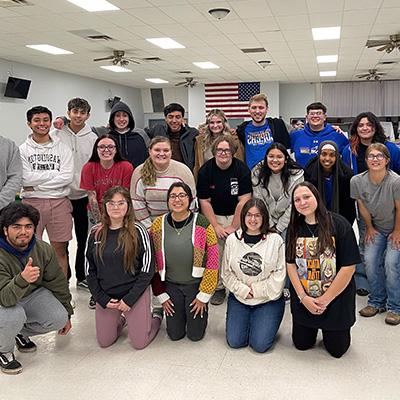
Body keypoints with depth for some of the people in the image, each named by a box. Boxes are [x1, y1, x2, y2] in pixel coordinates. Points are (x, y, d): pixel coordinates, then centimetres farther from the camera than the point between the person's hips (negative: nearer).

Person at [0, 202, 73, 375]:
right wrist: (22, 279, -59)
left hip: (32, 294, 5)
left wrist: (67, 314, 6)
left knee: (59, 319, -17)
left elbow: (58, 283, -2)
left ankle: (22, 333, 14)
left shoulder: (44, 250, -14)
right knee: (14, 316, -36)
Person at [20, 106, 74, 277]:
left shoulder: (62, 148, 5)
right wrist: (54, 173, -8)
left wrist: (36, 185, -10)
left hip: (59, 203, 1)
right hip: (32, 203, -1)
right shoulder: (23, 150, 3)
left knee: (60, 250, 9)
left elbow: (67, 177, -7)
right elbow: (25, 178, -10)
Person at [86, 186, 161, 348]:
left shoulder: (138, 231, -10)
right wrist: (103, 299, -6)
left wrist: (129, 299, -14)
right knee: (104, 342, 6)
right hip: (105, 296, 4)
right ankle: (121, 320, 36)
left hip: (135, 294, -3)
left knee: (139, 343, -2)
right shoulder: (96, 234, 0)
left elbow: (147, 270, -10)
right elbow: (90, 271, 4)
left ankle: (155, 317, 28)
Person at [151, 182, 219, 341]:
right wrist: (161, 295, 1)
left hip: (196, 284, -2)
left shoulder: (202, 224, -14)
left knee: (195, 335, 7)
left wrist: (204, 295, -8)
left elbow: (213, 262, -10)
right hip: (171, 286, 2)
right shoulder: (158, 225, -7)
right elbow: (153, 263, 0)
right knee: (175, 335, 9)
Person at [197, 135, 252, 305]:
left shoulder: (242, 169, -9)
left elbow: (243, 200, -11)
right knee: (215, 254, -2)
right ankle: (218, 288, 15)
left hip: (237, 216, -1)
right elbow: (204, 201, -5)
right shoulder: (205, 171, -6)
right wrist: (216, 226, -9)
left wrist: (233, 227, -12)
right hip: (214, 216, 1)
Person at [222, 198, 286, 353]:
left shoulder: (275, 240, -9)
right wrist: (244, 290, -11)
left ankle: (264, 323, 22)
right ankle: (246, 321, 27)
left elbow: (279, 274, -10)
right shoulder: (232, 240, -2)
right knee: (235, 341, -3)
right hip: (239, 297, 2)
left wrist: (257, 290, -12)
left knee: (260, 345, -9)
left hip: (268, 300, -2)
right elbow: (227, 273, 1)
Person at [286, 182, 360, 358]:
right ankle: (313, 328, 43)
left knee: (337, 349, 8)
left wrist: (324, 300, -15)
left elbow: (348, 267, -18)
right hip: (303, 300, 3)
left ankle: (330, 330, 39)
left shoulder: (339, 225, -17)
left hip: (335, 299, -3)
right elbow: (291, 265, -3)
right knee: (301, 344, 13)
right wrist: (303, 297, -13)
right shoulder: (294, 228, -3)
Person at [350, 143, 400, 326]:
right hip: (376, 228, 3)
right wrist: (369, 228, 5)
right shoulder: (357, 181, -17)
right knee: (370, 261, -8)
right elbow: (362, 207, -3)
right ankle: (376, 302, 12)